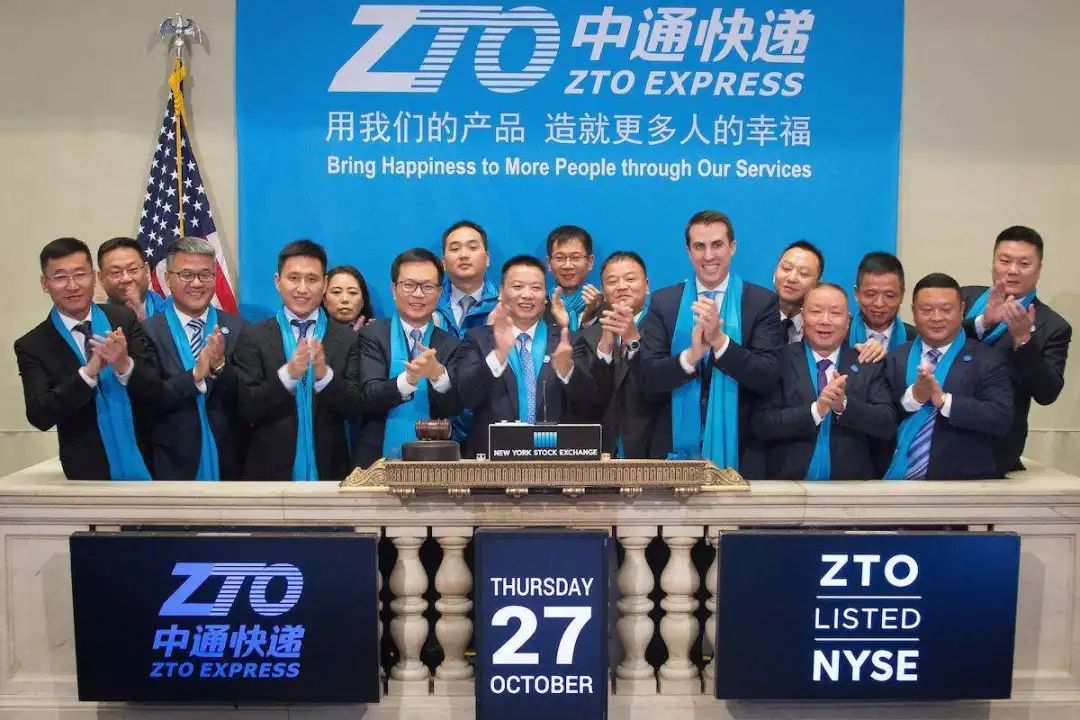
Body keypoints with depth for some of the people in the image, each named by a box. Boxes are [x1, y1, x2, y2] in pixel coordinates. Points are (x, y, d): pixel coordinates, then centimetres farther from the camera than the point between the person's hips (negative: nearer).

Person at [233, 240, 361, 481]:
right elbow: (246, 408, -8)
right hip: (269, 470, 0)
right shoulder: (254, 337, -2)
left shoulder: (346, 339, -2)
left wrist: (324, 374, -23)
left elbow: (355, 409, -6)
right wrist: (288, 373, -23)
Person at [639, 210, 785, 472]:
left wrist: (719, 340, -23)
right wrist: (692, 354, -22)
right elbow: (650, 378, -5)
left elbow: (768, 378, -10)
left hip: (739, 453, -1)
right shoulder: (663, 301, 2)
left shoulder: (762, 301, -2)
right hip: (676, 449, 1)